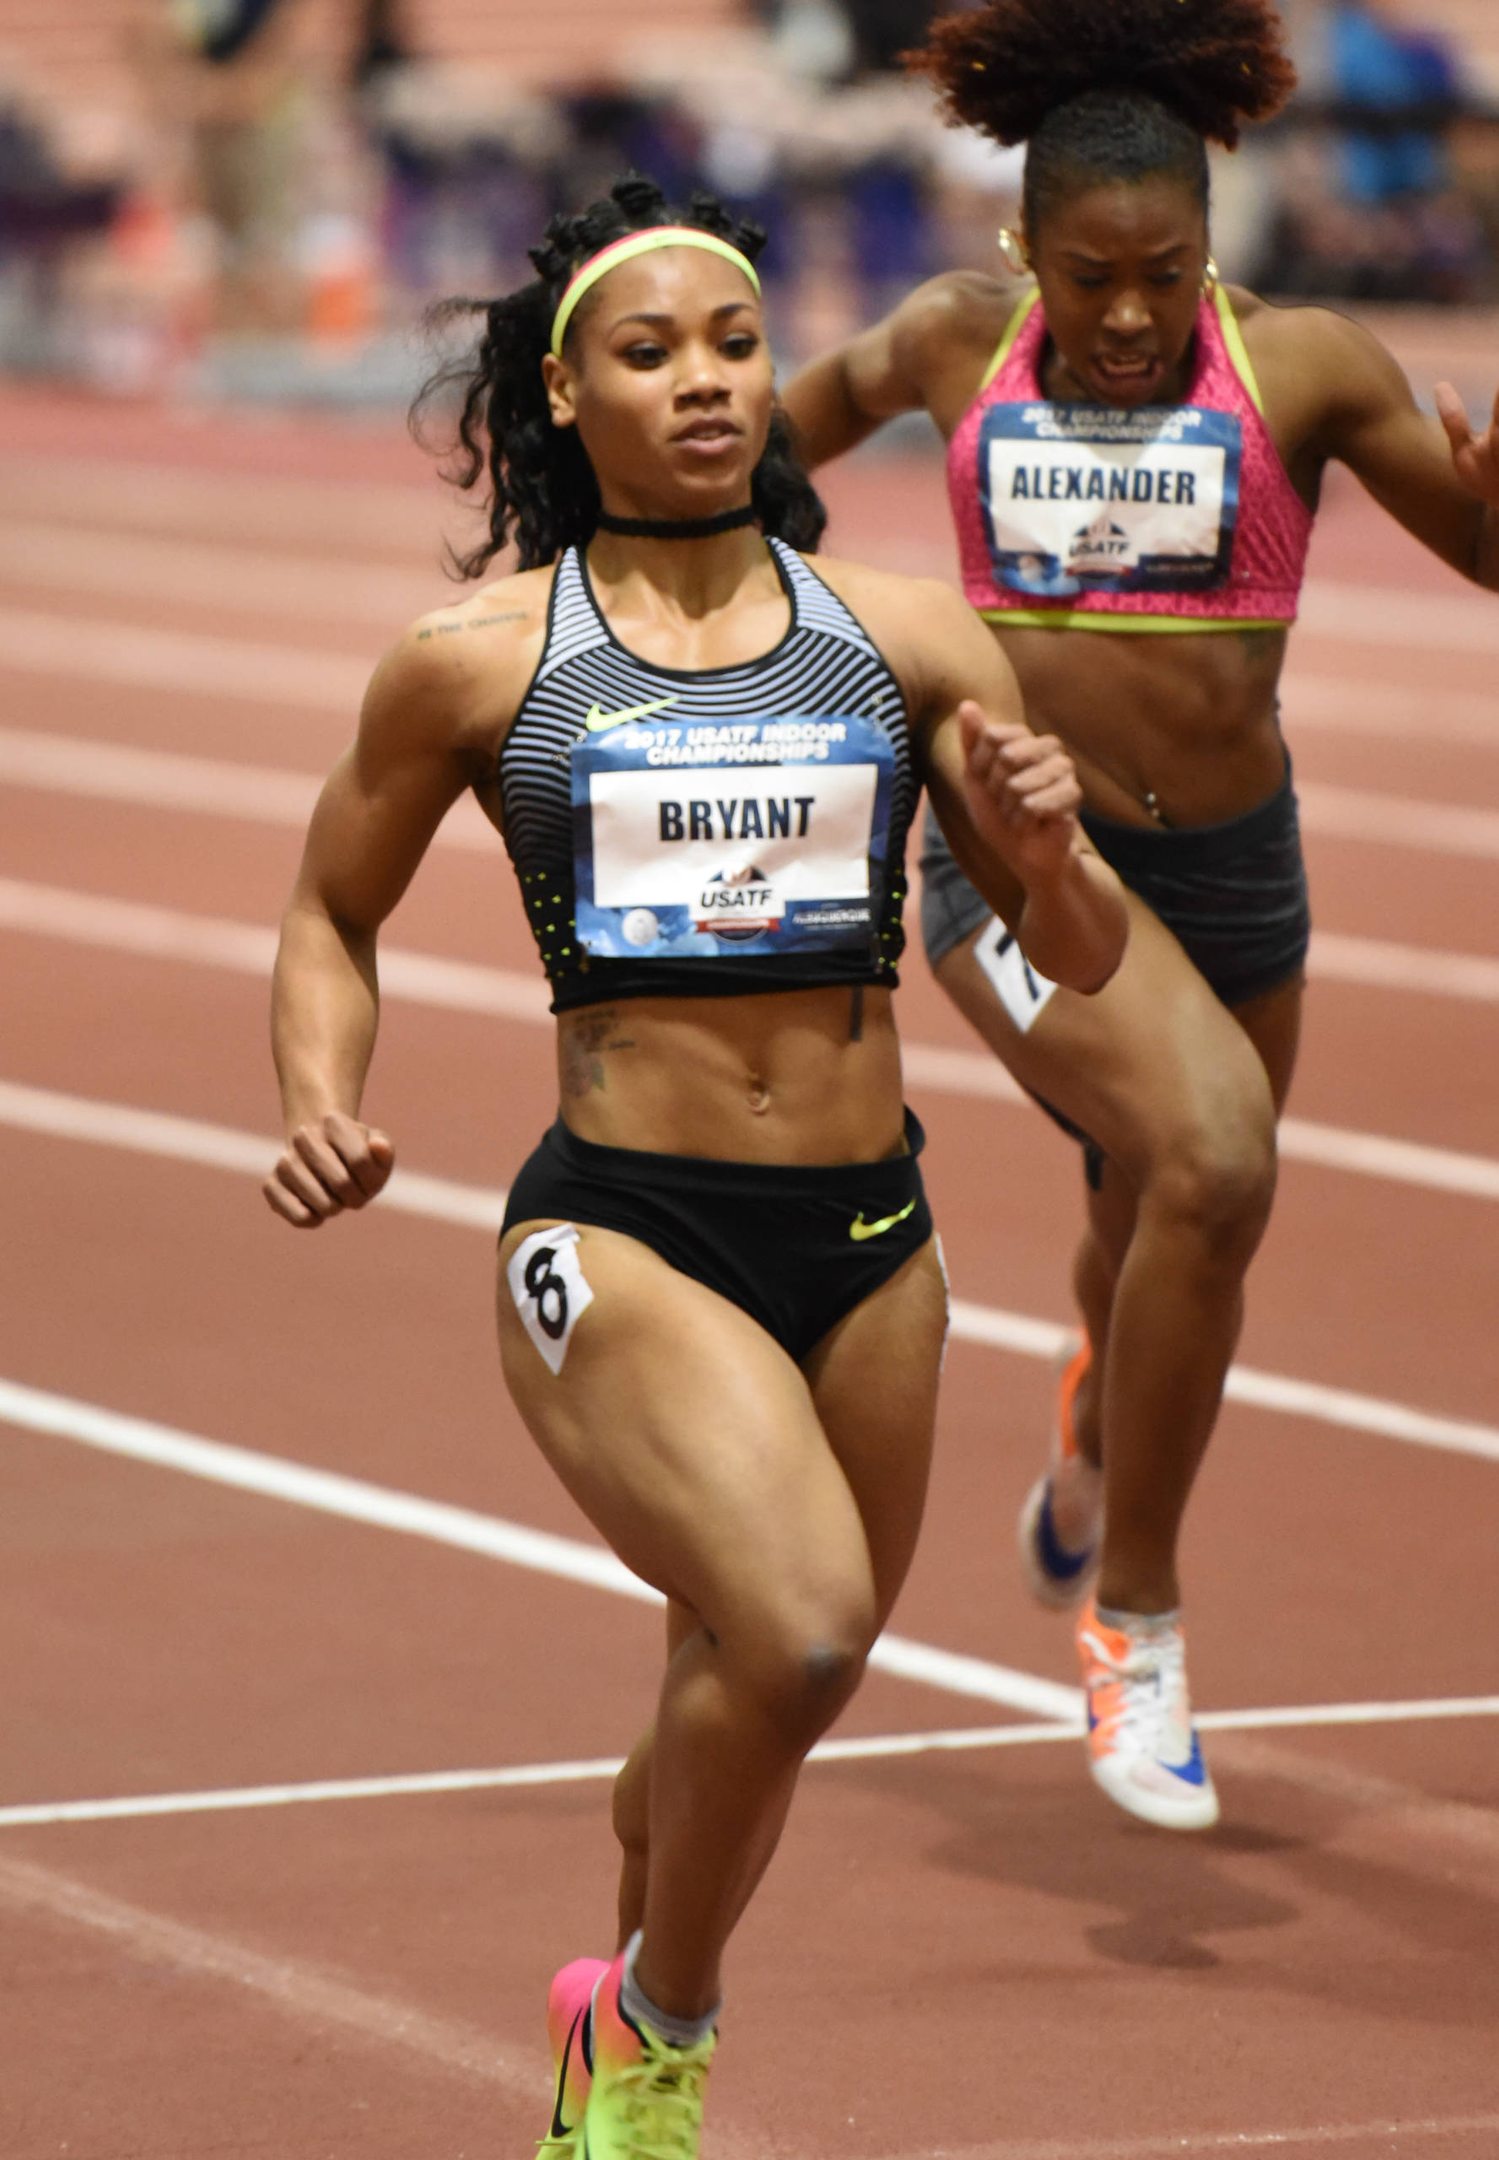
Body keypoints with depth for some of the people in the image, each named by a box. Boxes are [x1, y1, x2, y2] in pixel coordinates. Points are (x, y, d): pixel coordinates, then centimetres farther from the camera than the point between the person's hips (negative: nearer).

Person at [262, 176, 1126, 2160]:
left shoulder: (908, 640, 6)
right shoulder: (475, 662, 0)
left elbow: (1084, 960, 11)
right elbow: (333, 913, 14)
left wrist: (1044, 850, -12)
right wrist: (320, 1101, -5)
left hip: (867, 1246, 4)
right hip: (617, 1236, -4)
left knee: (741, 1718, 17)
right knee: (793, 1632, -28)